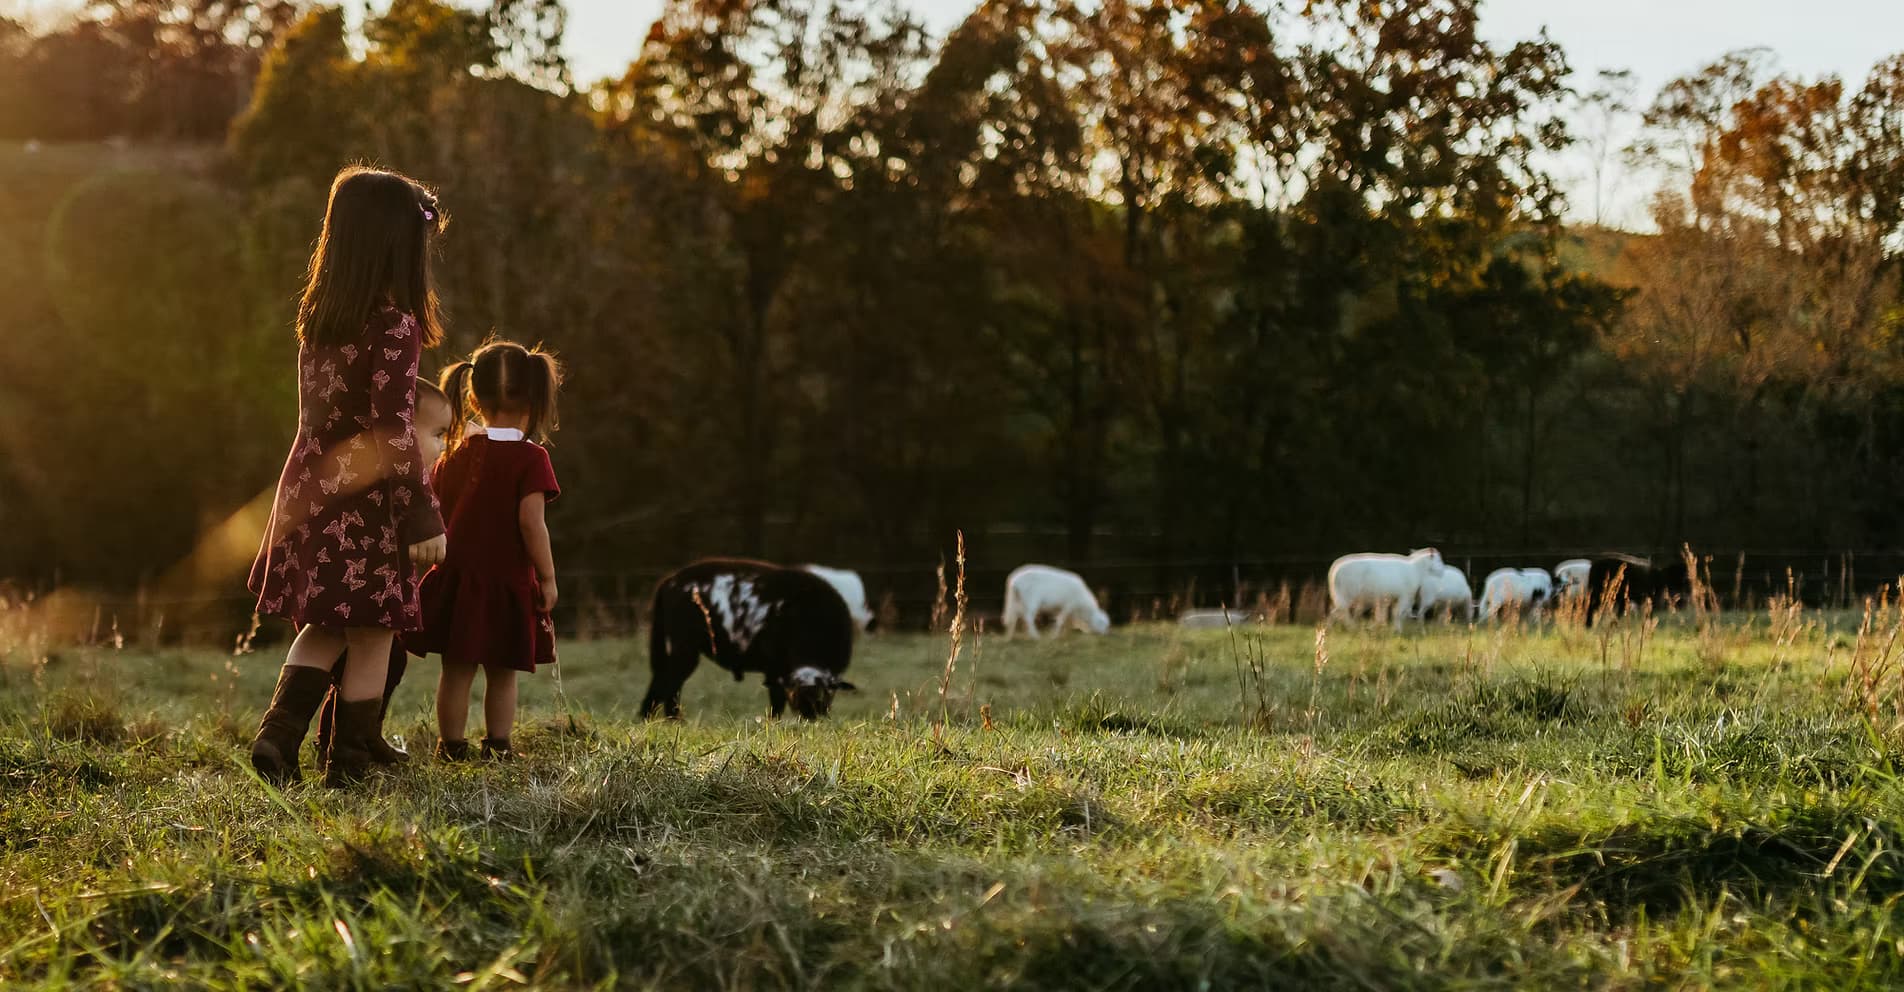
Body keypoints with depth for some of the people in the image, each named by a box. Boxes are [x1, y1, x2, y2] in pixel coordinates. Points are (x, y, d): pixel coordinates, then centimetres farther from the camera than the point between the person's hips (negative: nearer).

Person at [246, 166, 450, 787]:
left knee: (324, 626, 20)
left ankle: (278, 732, 4)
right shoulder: (395, 327, -16)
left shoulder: (316, 314, 4)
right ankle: (348, 768, 10)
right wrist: (423, 519, -14)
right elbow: (394, 434, -18)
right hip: (367, 504, -7)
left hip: (310, 489, 7)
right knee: (372, 636, 5)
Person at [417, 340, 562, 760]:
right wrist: (547, 576, -10)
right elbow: (531, 523, -18)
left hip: (457, 576, 4)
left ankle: (451, 744, 12)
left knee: (456, 669, 8)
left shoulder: (456, 454, 5)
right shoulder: (530, 457, -11)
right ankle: (497, 744, 13)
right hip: (507, 582, -3)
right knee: (501, 672, 8)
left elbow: (439, 509, 10)